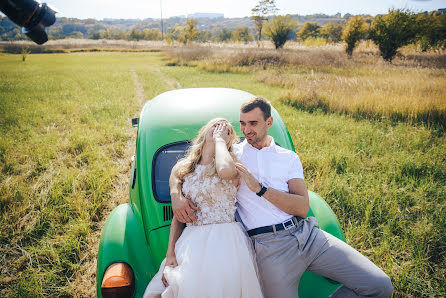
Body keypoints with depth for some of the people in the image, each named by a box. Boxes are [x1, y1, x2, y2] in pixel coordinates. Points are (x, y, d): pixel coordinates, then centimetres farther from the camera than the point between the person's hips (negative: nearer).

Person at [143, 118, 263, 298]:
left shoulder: (234, 164, -3)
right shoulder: (181, 168, 8)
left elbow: (225, 170, -31)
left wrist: (219, 139, -12)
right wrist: (170, 254, 4)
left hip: (226, 244, -3)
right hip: (191, 244, 3)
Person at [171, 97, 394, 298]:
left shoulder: (289, 158, 11)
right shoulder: (231, 153, 9)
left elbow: (302, 207, -1)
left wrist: (259, 188, -13)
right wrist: (177, 195, -14)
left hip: (306, 234, 3)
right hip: (269, 246, -2)